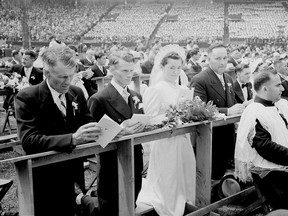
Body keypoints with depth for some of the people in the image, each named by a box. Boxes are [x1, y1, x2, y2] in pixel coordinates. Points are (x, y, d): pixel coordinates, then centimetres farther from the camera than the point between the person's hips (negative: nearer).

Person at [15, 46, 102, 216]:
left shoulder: (77, 93, 4)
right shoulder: (27, 98, -13)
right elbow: (29, 141, -24)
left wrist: (98, 129, -20)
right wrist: (72, 138, -36)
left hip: (72, 178, 5)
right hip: (44, 181, -4)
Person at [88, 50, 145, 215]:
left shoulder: (136, 96, 10)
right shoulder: (99, 100, -11)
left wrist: (140, 127, -5)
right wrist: (120, 132, -25)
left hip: (136, 165, 6)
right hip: (113, 169, -6)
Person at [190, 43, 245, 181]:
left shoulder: (228, 79, 12)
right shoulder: (199, 80, -15)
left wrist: (239, 108, 0)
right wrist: (228, 111, -30)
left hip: (228, 134, 8)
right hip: (211, 137, -8)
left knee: (222, 171, 16)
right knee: (213, 175, 1)